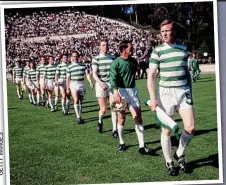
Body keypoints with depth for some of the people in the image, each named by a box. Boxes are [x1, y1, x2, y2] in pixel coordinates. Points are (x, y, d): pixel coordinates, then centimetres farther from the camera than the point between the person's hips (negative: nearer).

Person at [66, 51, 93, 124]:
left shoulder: (83, 65, 7)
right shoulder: (69, 67, 1)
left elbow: (87, 74, 2)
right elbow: (68, 78, 4)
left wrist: (90, 82, -13)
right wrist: (67, 88, 3)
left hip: (82, 84, 3)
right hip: (73, 84, -3)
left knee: (80, 101, 9)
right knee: (76, 100, -17)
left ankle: (80, 116, 20)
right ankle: (78, 117, -15)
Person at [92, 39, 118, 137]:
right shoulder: (96, 59, 2)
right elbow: (94, 74, -5)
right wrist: (101, 83, -19)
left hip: (112, 84, 2)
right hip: (101, 85, -2)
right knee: (103, 109, 1)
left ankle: (114, 130, 0)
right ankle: (100, 121, 33)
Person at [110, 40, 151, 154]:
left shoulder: (133, 61, 10)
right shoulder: (116, 63, -8)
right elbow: (113, 78, -20)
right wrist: (116, 93, -31)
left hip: (133, 91, 4)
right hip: (121, 91, -4)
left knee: (138, 118, -3)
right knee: (121, 118, 5)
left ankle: (142, 146, -3)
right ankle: (121, 143, 23)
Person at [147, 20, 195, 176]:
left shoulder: (183, 49, 9)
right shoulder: (158, 51, -2)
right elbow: (151, 75, -6)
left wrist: (190, 92, 15)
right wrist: (153, 99, -13)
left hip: (184, 92, 3)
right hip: (166, 93, -3)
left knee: (190, 128, -3)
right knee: (166, 130, 1)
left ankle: (180, 154, 22)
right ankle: (169, 163, 18)